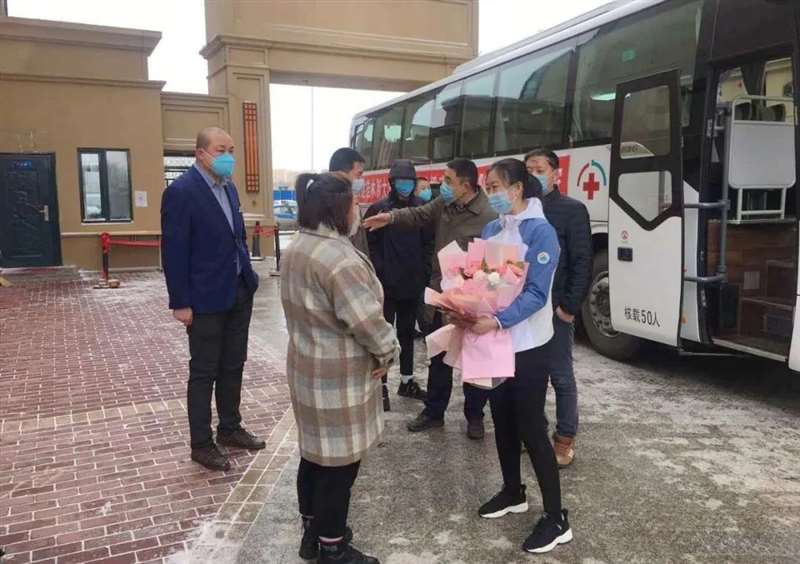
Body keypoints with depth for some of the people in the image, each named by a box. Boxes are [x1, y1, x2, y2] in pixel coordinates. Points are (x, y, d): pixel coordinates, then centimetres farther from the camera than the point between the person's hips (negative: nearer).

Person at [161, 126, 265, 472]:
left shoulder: (228, 187, 9)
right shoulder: (181, 191, -15)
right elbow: (173, 251, -16)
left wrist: (248, 275, 10)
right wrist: (180, 303, -17)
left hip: (239, 292, 7)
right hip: (206, 298, -7)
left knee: (233, 366, 17)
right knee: (203, 372, 5)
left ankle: (230, 429, 32)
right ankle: (201, 444, 18)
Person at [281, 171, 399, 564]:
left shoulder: (296, 250, 7)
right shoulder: (338, 257, -25)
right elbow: (366, 319, -26)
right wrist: (387, 351, -8)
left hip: (308, 366, 10)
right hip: (339, 377, -10)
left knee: (315, 453, 20)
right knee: (338, 463, 4)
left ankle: (313, 532, 35)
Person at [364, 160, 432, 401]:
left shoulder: (421, 208, 5)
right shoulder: (378, 209, -5)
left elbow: (428, 243, 8)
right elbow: (370, 245, -6)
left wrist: (424, 272, -1)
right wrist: (380, 273, -13)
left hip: (412, 283, 4)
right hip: (386, 284, -4)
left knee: (407, 332, 15)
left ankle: (407, 381, 27)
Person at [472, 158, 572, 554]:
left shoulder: (540, 231, -15)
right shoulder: (491, 230, 6)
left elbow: (536, 294, -21)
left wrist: (496, 321, -33)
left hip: (527, 345, -7)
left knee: (531, 428, -3)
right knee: (502, 420, 16)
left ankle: (556, 519, 8)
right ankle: (512, 492, 35)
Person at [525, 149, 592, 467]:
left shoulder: (572, 210, -4)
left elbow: (582, 263, -8)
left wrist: (569, 306, -13)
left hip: (555, 308, -4)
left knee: (561, 376, 5)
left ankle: (565, 440, 16)